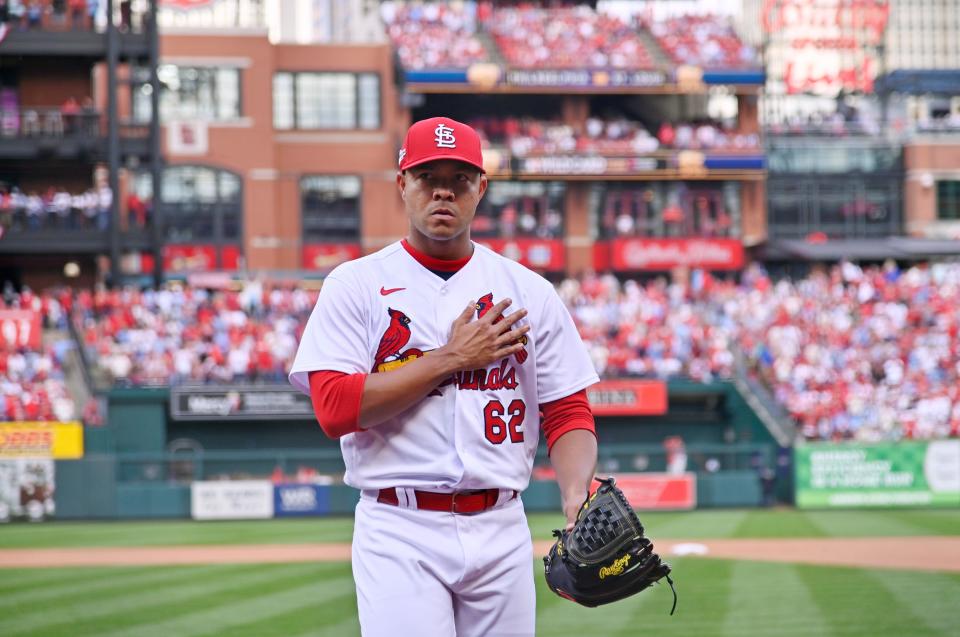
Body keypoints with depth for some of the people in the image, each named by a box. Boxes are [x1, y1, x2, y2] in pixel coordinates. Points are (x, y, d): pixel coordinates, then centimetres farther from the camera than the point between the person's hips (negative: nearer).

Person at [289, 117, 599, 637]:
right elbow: (334, 408, -10)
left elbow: (567, 412, 8)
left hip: (501, 531, 4)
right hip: (400, 534, -3)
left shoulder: (529, 291, 10)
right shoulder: (355, 286, 2)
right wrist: (451, 359, -9)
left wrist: (576, 494, -13)